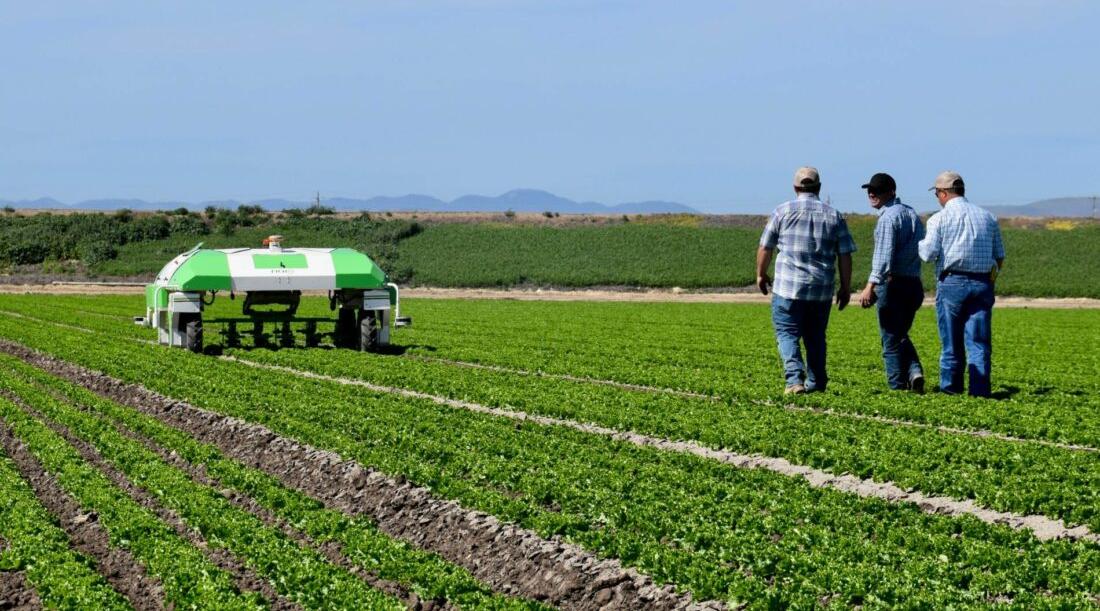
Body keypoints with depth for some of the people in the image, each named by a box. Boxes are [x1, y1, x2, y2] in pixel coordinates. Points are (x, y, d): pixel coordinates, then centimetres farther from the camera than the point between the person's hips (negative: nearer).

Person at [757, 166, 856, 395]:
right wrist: (845, 288, 13)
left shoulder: (783, 211, 0)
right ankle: (816, 382, 21)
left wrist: (761, 274, 21)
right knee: (815, 336, 16)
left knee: (787, 334, -1)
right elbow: (845, 256, 6)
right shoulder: (833, 215, 7)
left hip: (788, 287, -3)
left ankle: (795, 379, -19)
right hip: (821, 290, 3)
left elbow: (765, 248, 5)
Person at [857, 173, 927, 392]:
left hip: (892, 284, -8)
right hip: (914, 283, 8)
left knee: (891, 340, 1)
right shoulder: (913, 214, 15)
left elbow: (883, 255, -22)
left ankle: (898, 386, 3)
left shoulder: (888, 217, -12)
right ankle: (915, 371, 0)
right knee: (901, 335, 20)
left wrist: (871, 286, -28)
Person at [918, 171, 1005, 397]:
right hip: (983, 283, 3)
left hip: (952, 283, -3)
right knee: (979, 340, 1)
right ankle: (980, 389, -6)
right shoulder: (987, 217, 12)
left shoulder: (939, 219, -2)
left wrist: (920, 244, 10)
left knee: (952, 340, 6)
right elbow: (999, 256, 13)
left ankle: (950, 387, 12)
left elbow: (929, 254, -11)